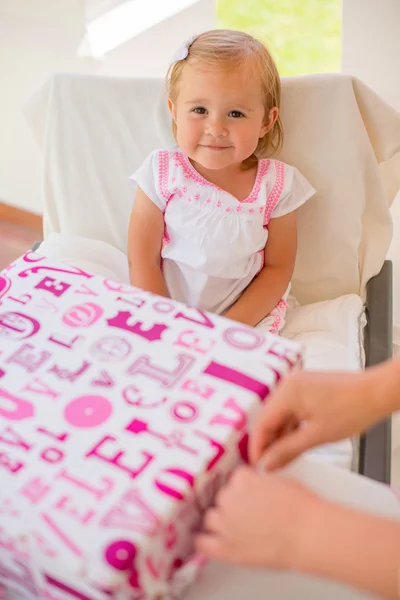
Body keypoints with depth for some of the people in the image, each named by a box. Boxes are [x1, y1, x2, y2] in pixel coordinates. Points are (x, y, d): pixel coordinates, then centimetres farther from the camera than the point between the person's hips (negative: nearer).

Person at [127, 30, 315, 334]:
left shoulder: (276, 184, -8)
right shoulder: (162, 173, -9)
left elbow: (278, 269, -2)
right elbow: (143, 262, -6)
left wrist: (231, 326, -13)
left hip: (250, 317, 0)